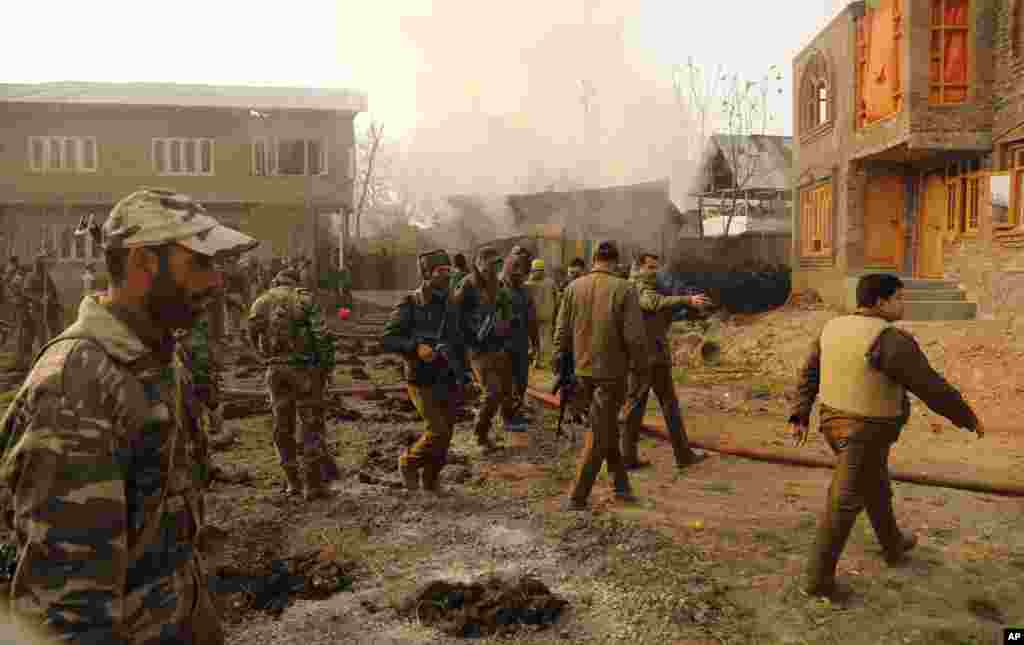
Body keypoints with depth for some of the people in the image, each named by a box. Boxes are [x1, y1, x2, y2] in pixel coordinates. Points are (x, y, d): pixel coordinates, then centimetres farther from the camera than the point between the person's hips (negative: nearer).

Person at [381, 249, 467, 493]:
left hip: (449, 382, 5)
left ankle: (431, 479, 31)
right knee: (438, 432, -13)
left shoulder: (448, 304, 6)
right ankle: (409, 462, 16)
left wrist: (462, 375, 14)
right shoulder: (409, 305, -11)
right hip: (423, 382, -5)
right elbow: (386, 340, -14)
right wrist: (416, 347, -28)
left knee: (445, 435, 9)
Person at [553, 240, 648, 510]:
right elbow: (635, 337, -16)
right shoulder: (624, 289, -13)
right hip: (612, 371, -4)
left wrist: (560, 366, 10)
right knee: (599, 435, 6)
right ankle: (577, 498, 8)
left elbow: (562, 332, 1)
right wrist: (641, 362, 1)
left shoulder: (574, 287, -1)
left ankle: (621, 482, 31)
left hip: (583, 371, 4)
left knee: (607, 427, 23)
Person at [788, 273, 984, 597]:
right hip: (865, 434, -8)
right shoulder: (891, 341, -24)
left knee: (875, 485, 28)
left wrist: (800, 417, 8)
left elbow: (809, 375, 5)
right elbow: (932, 388, -18)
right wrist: (968, 417, -3)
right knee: (844, 505, 3)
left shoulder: (835, 328, 1)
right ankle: (818, 578, 12)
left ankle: (893, 545, 49)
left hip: (836, 423, 8)